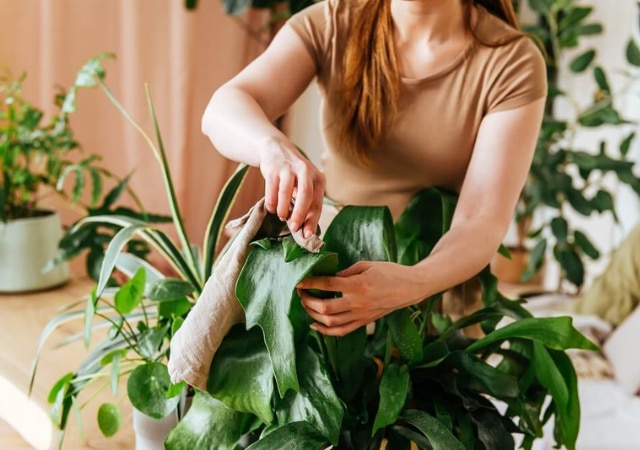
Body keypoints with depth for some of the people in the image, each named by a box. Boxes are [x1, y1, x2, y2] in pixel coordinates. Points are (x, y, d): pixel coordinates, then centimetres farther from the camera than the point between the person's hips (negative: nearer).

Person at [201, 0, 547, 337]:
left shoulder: (513, 63, -14)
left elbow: (483, 222, -22)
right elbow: (223, 111, -21)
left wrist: (412, 284, -43)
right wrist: (273, 145, -45)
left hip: (442, 271, -1)